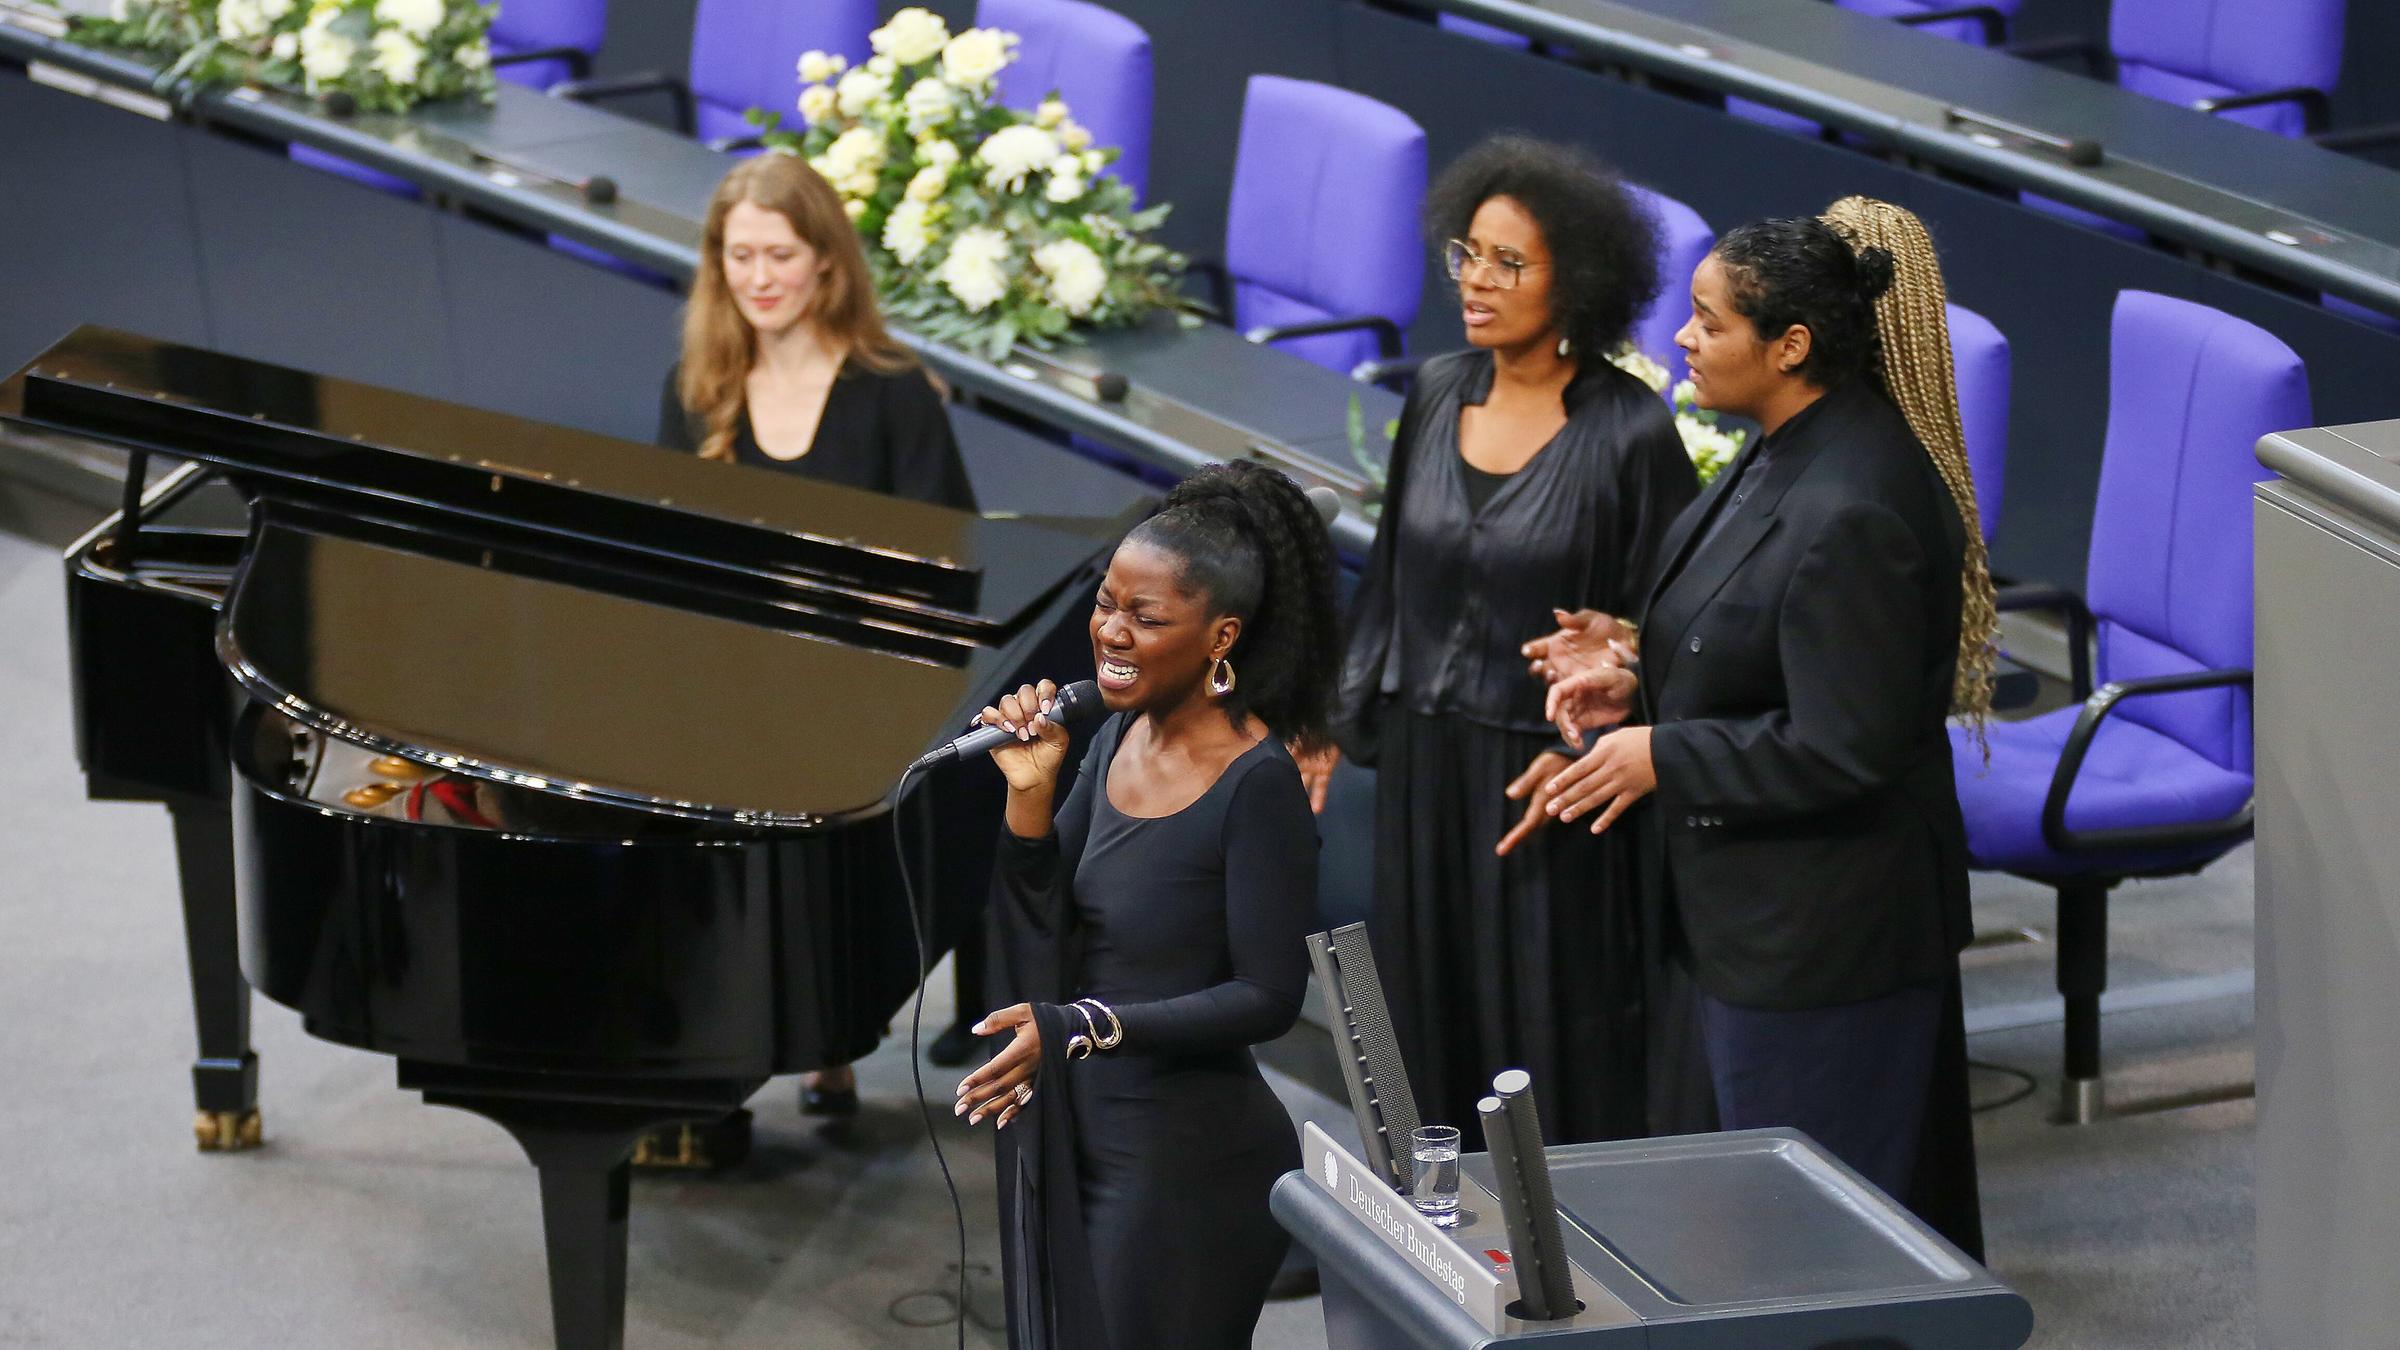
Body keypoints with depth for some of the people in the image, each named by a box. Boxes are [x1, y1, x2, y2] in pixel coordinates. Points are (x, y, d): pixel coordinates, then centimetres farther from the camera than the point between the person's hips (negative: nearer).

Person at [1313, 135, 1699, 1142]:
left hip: (1543, 774, -6)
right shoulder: (1437, 397, 4)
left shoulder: (1630, 433, -14)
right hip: (1424, 759, 6)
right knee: (1434, 1026, 13)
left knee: (1556, 1037, 3)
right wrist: (1339, 719, 11)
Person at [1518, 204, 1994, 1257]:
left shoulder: (1851, 513, -27)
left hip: (1819, 938, -10)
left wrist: (1663, 756, -16)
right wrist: (1640, 677, 5)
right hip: (1766, 913, 10)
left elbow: (1842, 751, -26)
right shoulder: (1790, 456, 5)